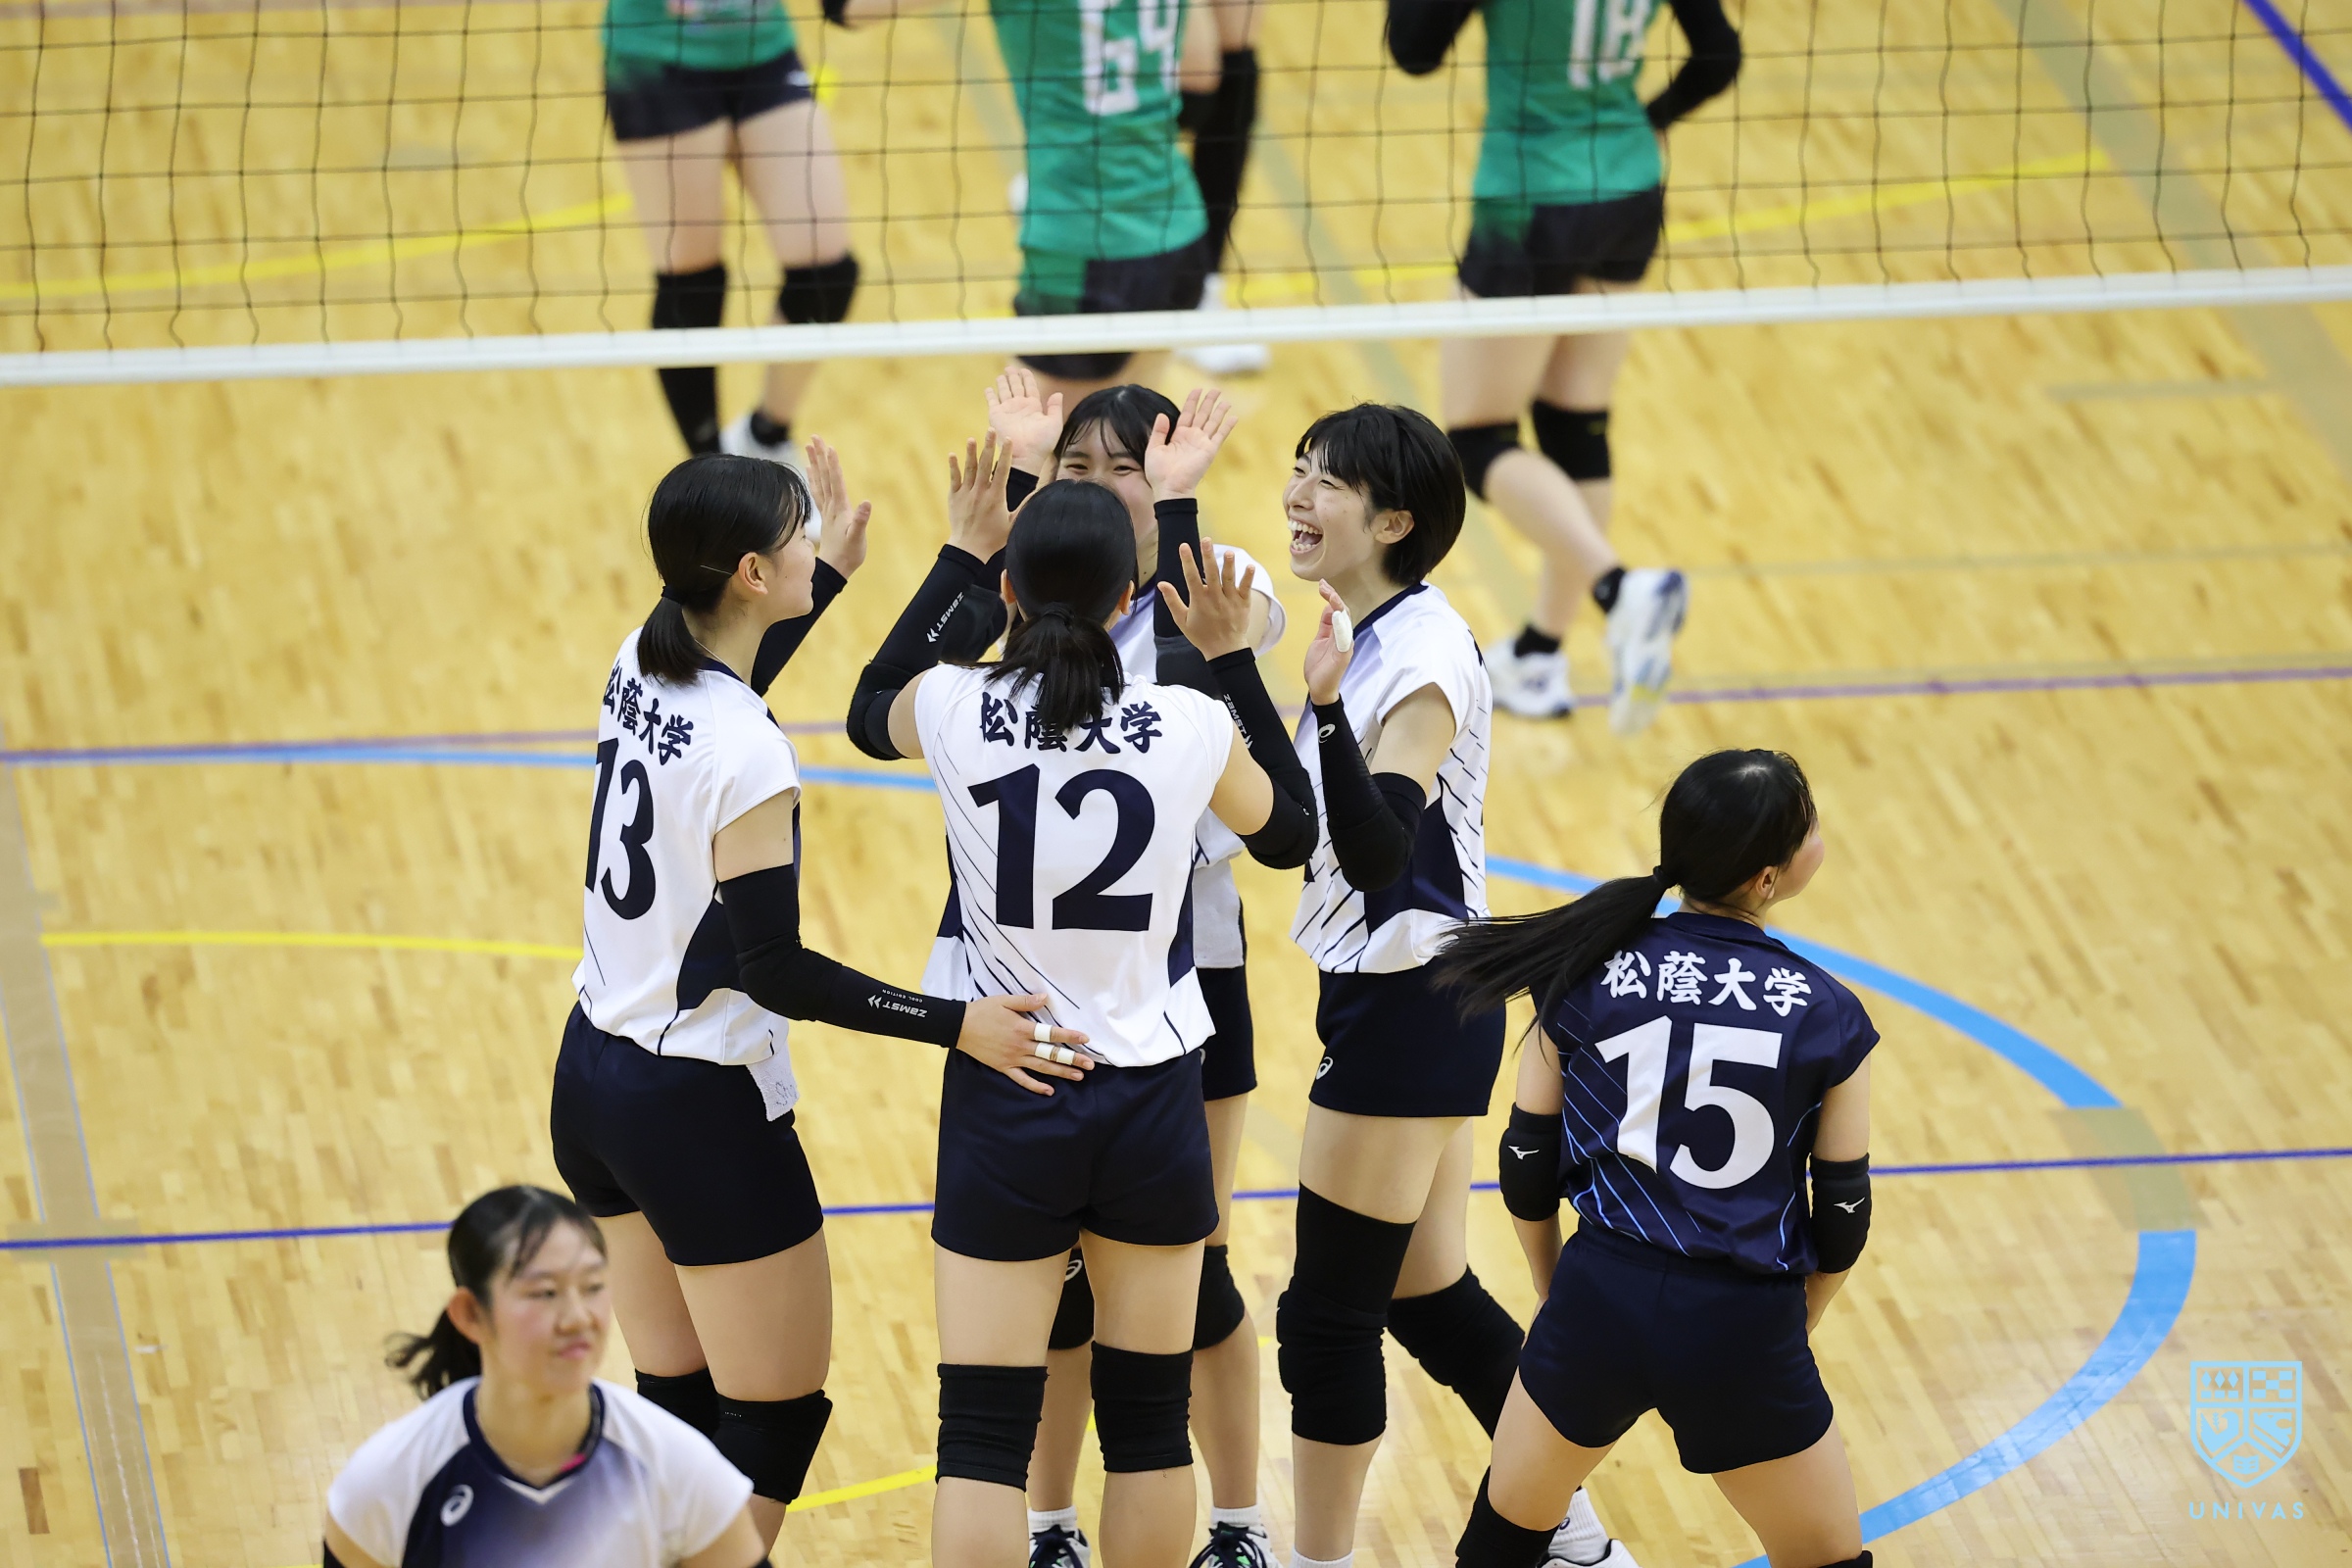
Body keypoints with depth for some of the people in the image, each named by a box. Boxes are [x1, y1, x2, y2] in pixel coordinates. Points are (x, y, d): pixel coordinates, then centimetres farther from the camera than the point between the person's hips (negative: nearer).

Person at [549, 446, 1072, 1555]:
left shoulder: (640, 667, -1)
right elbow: (775, 970, -23)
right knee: (779, 1415, 4)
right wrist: (955, 1026, -22)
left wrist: (830, 575, 31)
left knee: (677, 1402, 16)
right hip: (701, 1110, -9)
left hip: (591, 1081, 9)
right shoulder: (747, 759, -26)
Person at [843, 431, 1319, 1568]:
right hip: (1151, 1099, 1)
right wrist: (1234, 662, 12)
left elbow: (869, 714, 15)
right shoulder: (1190, 727, -10)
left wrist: (958, 555, 19)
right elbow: (1291, 834, 11)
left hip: (1005, 1099, -1)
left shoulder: (956, 710, -11)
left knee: (983, 1435, 2)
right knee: (1148, 1421, 14)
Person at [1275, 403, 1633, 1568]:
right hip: (1399, 1001, 10)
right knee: (1429, 1297, 17)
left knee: (1327, 1312, -2)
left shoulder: (1420, 660, -20)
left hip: (1410, 1011, -10)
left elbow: (1378, 851, -33)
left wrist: (1325, 706, -44)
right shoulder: (1376, 634, 8)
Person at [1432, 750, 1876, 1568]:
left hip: (1601, 1295, 2)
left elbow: (1527, 1168, 6)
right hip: (1745, 1328, -2)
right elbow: (1843, 1218, 2)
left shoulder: (1587, 976, -2)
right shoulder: (1827, 1017, -6)